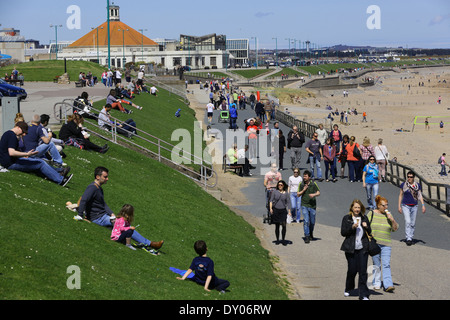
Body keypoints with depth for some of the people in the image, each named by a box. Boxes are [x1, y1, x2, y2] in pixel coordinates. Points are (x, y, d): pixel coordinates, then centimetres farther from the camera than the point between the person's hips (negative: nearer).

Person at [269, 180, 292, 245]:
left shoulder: (285, 193, 3)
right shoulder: (275, 191, 1)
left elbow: (288, 203, 6)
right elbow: (271, 200, 0)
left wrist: (289, 211, -2)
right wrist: (270, 208, -12)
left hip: (283, 211, 0)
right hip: (275, 210, 0)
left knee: (284, 225, -11)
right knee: (277, 226, 6)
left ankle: (283, 240, -3)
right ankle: (277, 240, 16)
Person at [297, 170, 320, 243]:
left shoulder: (313, 184, -3)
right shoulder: (301, 184, -1)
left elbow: (318, 193, -3)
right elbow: (298, 195, 4)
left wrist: (314, 194, -24)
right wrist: (303, 190, -13)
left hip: (312, 205, 1)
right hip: (304, 205, -1)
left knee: (312, 222, 10)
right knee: (306, 221, -13)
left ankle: (311, 234, 35)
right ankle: (307, 237, -10)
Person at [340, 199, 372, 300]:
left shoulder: (364, 218, 9)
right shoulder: (346, 218, 1)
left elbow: (369, 232, 14)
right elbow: (343, 233, -4)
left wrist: (366, 227, -8)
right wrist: (352, 227, -18)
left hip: (363, 249, 2)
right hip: (351, 249, -2)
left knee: (363, 271, -4)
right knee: (352, 270, 3)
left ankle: (363, 295, 0)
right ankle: (348, 289, 30)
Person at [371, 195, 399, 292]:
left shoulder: (388, 215, 9)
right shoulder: (372, 214, 3)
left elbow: (395, 229, 9)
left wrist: (392, 220, -8)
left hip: (386, 244, 1)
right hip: (374, 243, -1)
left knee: (386, 264, -9)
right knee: (376, 265, 6)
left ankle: (388, 285, -14)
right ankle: (376, 284, 18)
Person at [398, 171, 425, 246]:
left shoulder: (417, 185, 3)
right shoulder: (403, 185, -1)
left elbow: (420, 196, 6)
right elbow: (401, 195, 5)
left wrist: (423, 205, -5)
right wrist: (399, 206, 1)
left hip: (414, 206, 2)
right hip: (405, 206, -2)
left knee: (413, 223, 7)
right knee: (407, 221, -16)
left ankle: (411, 238, 20)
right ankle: (408, 238, -16)